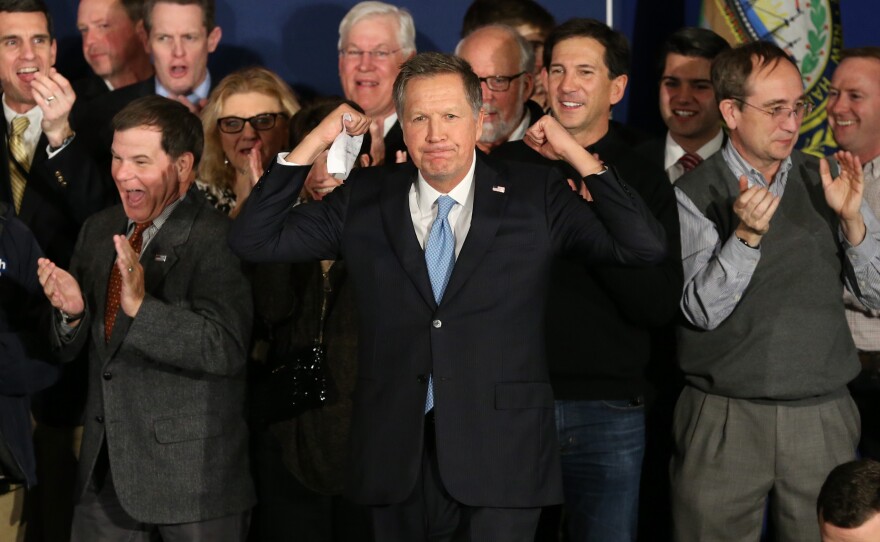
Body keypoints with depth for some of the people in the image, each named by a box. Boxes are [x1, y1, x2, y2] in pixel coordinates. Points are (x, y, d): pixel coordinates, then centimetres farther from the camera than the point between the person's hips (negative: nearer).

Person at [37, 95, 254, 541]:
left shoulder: (217, 240, -13)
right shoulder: (98, 229, 9)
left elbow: (227, 349, -26)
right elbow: (68, 350, 11)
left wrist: (141, 306, -35)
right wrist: (71, 310, -11)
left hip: (193, 474, -6)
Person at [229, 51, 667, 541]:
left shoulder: (534, 197, 3)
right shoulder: (364, 201, 8)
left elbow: (645, 247, -3)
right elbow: (254, 240, 7)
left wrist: (577, 154, -6)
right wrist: (312, 146, 0)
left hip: (500, 462, -2)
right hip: (397, 459, 2)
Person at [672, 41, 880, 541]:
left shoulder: (826, 182, 7)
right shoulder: (695, 195, -2)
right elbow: (703, 311, -11)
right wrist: (747, 235, -24)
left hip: (823, 418, 2)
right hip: (724, 421, -2)